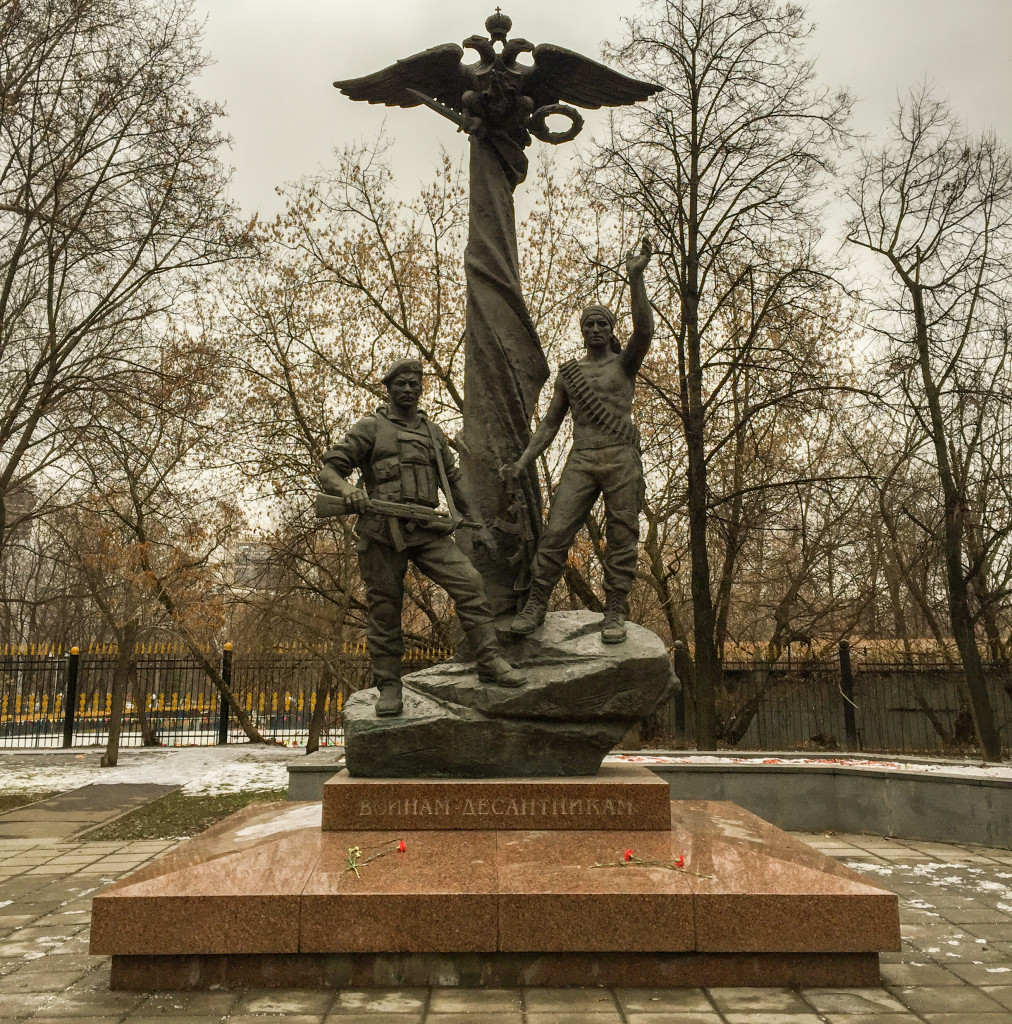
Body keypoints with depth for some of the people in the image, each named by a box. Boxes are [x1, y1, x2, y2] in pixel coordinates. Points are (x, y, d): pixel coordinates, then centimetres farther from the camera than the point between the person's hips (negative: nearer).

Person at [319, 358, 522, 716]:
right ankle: (388, 688, 11)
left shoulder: (432, 432, 21)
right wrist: (348, 491, -21)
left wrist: (477, 522, 20)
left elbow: (453, 480, 26)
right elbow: (329, 471, 2)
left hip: (427, 529, 3)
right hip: (382, 531, -3)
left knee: (469, 582, -13)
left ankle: (490, 663, -8)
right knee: (384, 609, 0)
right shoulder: (371, 427, 7)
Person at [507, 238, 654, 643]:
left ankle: (614, 613, 4)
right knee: (556, 533, -8)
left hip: (622, 459, -2)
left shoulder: (624, 363, 9)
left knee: (621, 537, -2)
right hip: (581, 461, 2)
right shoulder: (568, 373, 18)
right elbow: (549, 423, 17)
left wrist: (636, 278, -20)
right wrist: (524, 460, 6)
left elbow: (644, 330, -11)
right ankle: (536, 605, 0)